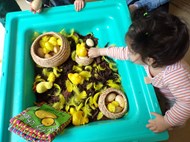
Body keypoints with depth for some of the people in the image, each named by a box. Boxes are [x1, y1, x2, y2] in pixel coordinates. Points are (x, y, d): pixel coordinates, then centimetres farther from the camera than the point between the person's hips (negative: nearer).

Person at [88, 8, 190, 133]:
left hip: (180, 96, -3)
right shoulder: (150, 53, -33)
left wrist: (167, 122, -34)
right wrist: (100, 51, -7)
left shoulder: (176, 75, -52)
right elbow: (124, 52, -19)